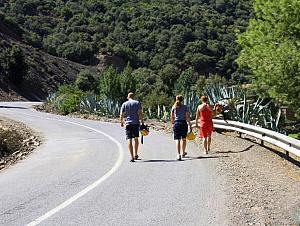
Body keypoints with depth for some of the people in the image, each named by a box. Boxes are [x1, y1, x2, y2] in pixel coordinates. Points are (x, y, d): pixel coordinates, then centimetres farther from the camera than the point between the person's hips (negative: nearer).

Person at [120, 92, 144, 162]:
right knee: (136, 139, 18)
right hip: (136, 123, 1)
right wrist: (142, 122, 0)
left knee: (129, 140, -4)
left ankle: (132, 156, -14)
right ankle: (136, 155, 27)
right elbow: (140, 113, -4)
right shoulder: (137, 103, 4)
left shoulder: (124, 104, 5)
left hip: (128, 123, -1)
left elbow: (121, 115, 2)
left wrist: (121, 122, 16)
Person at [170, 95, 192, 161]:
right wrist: (190, 124, 2)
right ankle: (183, 153, 30)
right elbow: (187, 117, -6)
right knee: (183, 138, 18)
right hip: (183, 123, -1)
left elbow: (172, 117, 7)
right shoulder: (185, 107, -2)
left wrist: (172, 123, 23)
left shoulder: (174, 107, 4)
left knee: (177, 140, -1)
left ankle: (178, 154, -15)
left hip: (176, 123, 1)